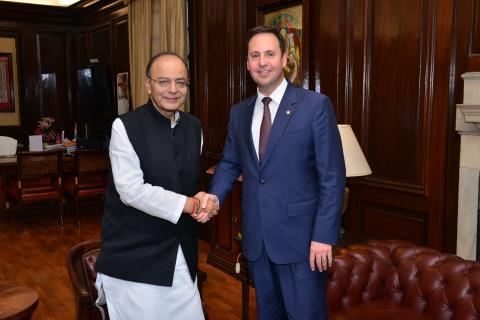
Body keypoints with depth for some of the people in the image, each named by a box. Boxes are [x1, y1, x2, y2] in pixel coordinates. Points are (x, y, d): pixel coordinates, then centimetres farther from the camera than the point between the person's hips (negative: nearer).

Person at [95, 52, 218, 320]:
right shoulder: (126, 127, -10)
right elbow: (131, 191, -18)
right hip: (135, 258, -5)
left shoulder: (194, 126, 7)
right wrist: (192, 205, -16)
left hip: (183, 254, 5)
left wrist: (206, 201, -8)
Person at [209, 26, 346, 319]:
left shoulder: (316, 105, -8)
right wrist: (213, 197, -4)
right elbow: (230, 164, 16)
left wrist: (324, 235, -16)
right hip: (256, 239, 5)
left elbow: (333, 176, -11)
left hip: (300, 236, -5)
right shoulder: (239, 112, 8)